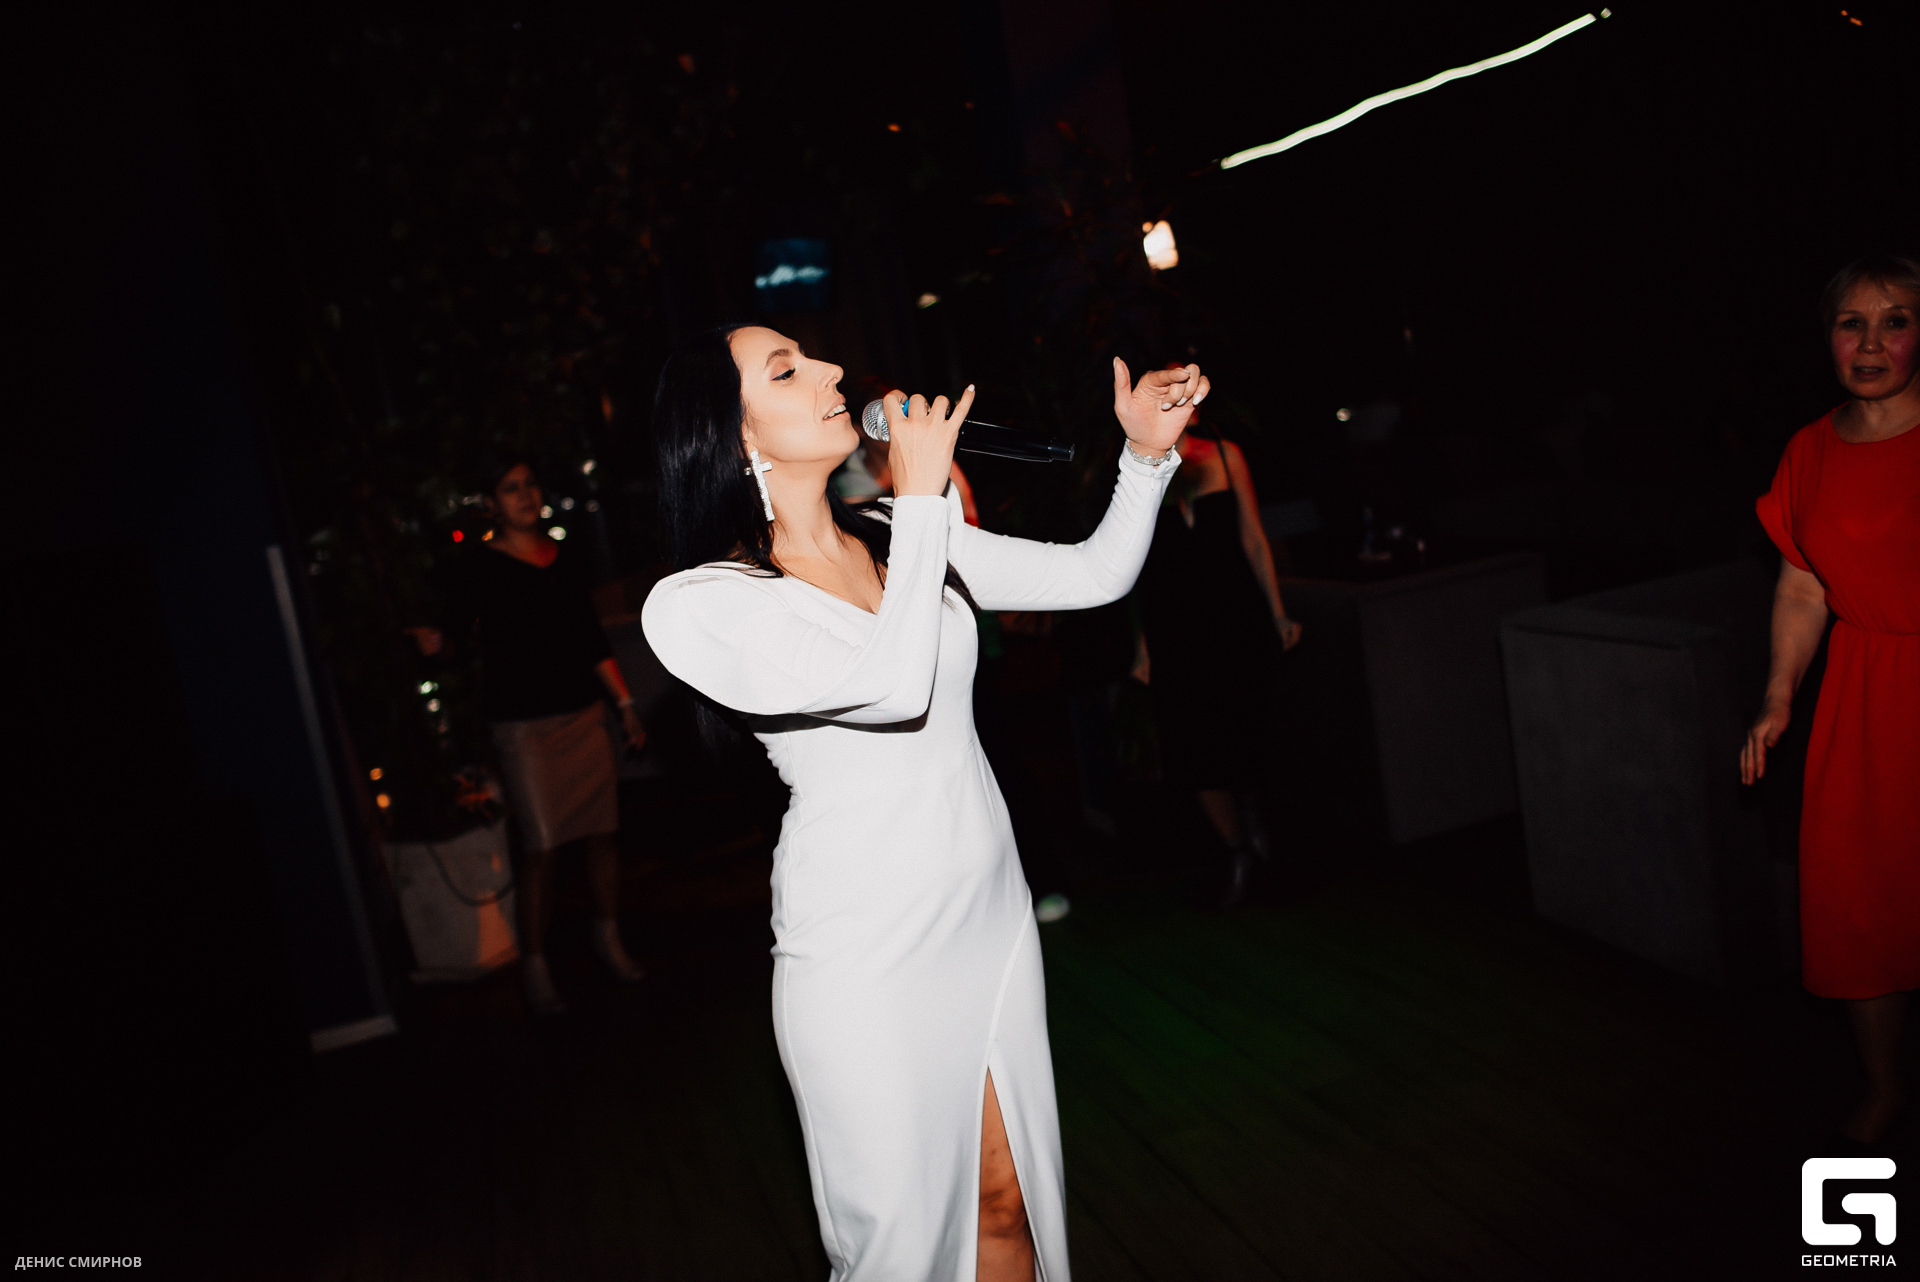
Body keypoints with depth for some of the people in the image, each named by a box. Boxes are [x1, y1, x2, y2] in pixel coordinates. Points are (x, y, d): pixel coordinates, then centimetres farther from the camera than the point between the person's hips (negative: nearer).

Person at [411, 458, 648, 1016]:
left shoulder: (564, 558, 13)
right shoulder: (482, 564, -1)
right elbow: (462, 625, -8)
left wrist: (626, 705, 14)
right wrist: (439, 639, -29)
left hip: (584, 714, 5)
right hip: (523, 723, -4)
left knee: (602, 831, 7)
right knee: (540, 845, -6)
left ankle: (609, 939, 25)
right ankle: (534, 967, 6)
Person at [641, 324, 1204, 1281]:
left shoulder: (895, 542, 6)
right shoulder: (698, 602, -13)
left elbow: (1094, 575, 8)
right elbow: (893, 688, -27)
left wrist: (1147, 452, -6)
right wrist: (922, 497, -17)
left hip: (990, 911, 6)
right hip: (866, 956, -5)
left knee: (1006, 1201, 16)